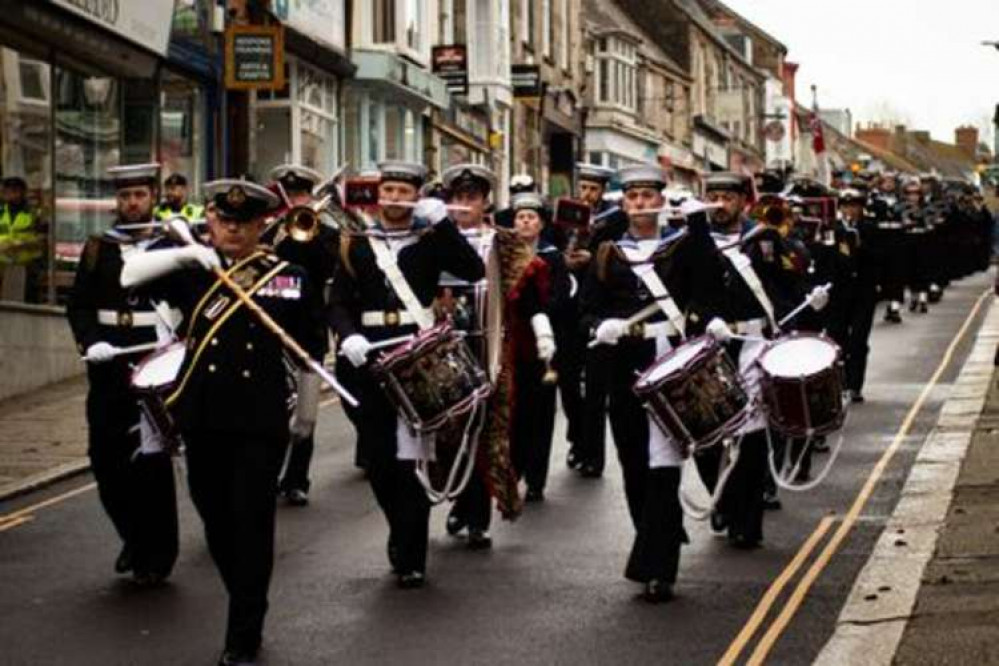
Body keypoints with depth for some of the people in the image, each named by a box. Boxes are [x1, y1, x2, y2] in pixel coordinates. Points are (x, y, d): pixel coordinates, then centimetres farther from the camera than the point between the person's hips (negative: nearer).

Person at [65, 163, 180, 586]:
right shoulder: (98, 248, 10)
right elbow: (79, 305, 6)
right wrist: (90, 342, -13)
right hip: (109, 362, 3)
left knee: (151, 456, 0)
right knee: (105, 456, 5)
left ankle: (156, 553, 12)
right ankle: (134, 536, 26)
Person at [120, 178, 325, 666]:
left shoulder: (289, 277, 2)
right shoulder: (190, 272, 6)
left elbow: (308, 348, 10)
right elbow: (128, 275, -5)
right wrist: (182, 255, -15)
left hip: (261, 419, -3)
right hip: (203, 415, 3)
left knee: (252, 524, -4)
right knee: (215, 518, 12)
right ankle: (247, 603, 32)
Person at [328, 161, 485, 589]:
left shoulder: (431, 240, 6)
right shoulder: (357, 244, 11)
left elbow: (474, 272, -10)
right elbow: (338, 301, 5)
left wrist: (441, 222, -14)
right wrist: (348, 336, -14)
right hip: (369, 360, 3)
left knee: (410, 459, -5)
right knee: (377, 459, 7)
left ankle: (410, 558, 0)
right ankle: (403, 533, 28)